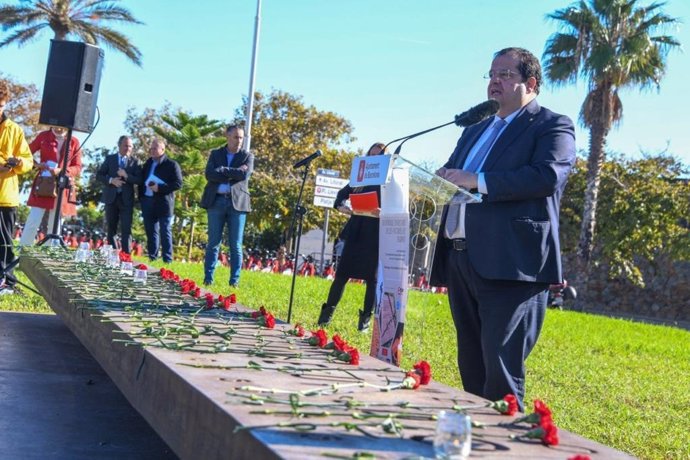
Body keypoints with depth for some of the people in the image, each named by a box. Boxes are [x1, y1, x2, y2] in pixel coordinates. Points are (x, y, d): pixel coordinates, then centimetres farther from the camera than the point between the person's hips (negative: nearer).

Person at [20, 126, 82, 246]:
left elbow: (78, 168, 2)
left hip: (63, 189, 1)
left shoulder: (74, 142, 4)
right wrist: (37, 164, -8)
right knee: (32, 224, -7)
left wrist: (62, 171, -16)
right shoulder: (43, 136, 4)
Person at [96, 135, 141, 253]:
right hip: (111, 197, 2)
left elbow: (139, 180, -3)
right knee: (111, 229, 9)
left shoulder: (135, 161, 5)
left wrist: (126, 176, -18)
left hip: (126, 199, -2)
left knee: (126, 229, -8)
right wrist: (111, 180, -12)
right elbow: (99, 175, 6)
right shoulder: (109, 159, 8)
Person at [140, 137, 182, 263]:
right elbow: (141, 181, 23)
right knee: (151, 233, 10)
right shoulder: (147, 164, 17)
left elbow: (178, 184, -9)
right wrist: (141, 197, 9)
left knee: (165, 233, -4)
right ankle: (152, 259, 16)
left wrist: (160, 188, -17)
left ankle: (167, 261, -1)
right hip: (148, 203, 6)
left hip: (163, 203, -6)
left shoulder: (171, 164, -2)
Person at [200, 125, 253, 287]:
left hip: (237, 203, -1)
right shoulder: (215, 154, 12)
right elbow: (209, 174, -5)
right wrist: (233, 173, -9)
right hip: (216, 202, 1)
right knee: (213, 243, 3)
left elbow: (244, 174, -10)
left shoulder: (247, 156, 9)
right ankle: (208, 278, 7)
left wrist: (222, 170, -8)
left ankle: (234, 281, 5)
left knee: (236, 245, 1)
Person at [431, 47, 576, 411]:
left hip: (509, 263, -8)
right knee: (472, 369, 14)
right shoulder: (475, 131, 25)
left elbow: (548, 175, -16)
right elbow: (453, 175, 25)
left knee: (501, 372, -10)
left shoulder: (552, 125, 1)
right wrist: (443, 180, 0)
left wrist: (477, 181, -18)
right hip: (461, 259, 8)